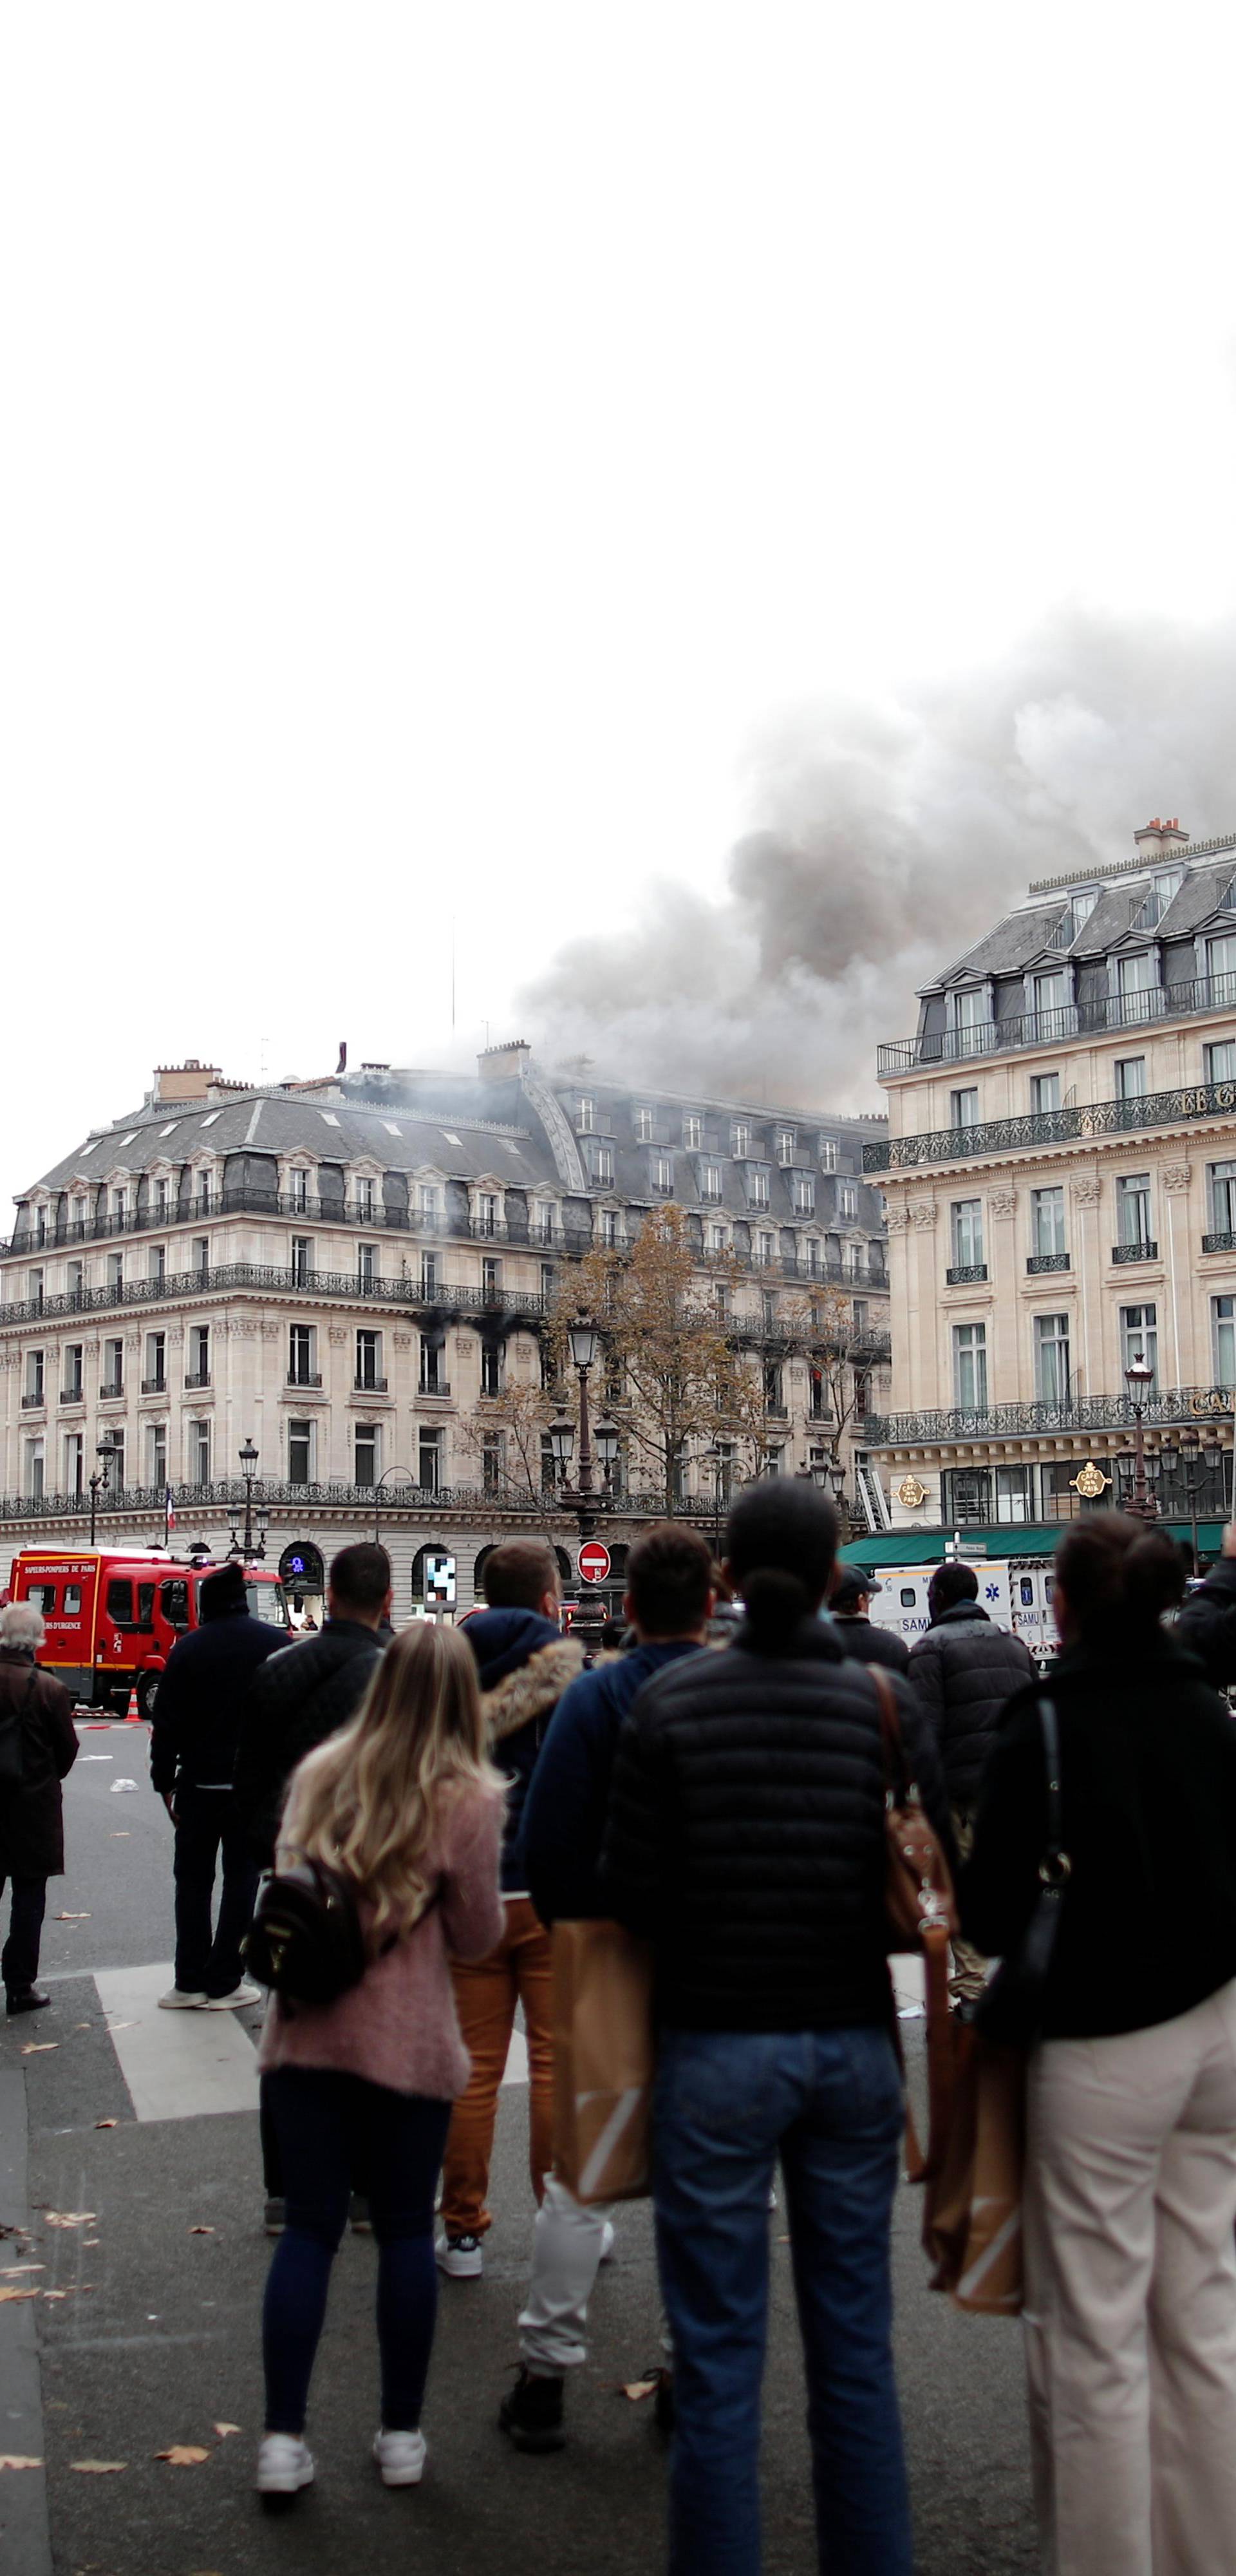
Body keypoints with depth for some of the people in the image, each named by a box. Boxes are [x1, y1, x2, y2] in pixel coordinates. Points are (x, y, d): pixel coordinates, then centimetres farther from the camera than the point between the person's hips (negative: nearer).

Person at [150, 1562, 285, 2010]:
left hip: (198, 1784, 0)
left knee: (193, 1880, 11)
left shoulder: (187, 1649, -1)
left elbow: (166, 1724, -1)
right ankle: (223, 1982, 6)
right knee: (241, 1877, 6)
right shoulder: (277, 1644, -1)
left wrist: (164, 1781, 7)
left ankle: (190, 1982, 11)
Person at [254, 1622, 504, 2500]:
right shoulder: (467, 1796, -10)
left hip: (307, 2030, 3)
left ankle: (284, 2439, 12)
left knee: (310, 2225, 10)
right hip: (409, 2041, -3)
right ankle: (401, 2435, 22)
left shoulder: (322, 1775, 2)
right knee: (406, 2229, 11)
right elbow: (478, 1936, -3)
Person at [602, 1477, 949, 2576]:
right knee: (856, 2347, 17)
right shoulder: (885, 1702, -6)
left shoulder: (673, 1703, -10)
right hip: (852, 2044, 2)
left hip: (718, 2044, -2)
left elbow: (631, 1892, -9)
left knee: (718, 2360, 9)